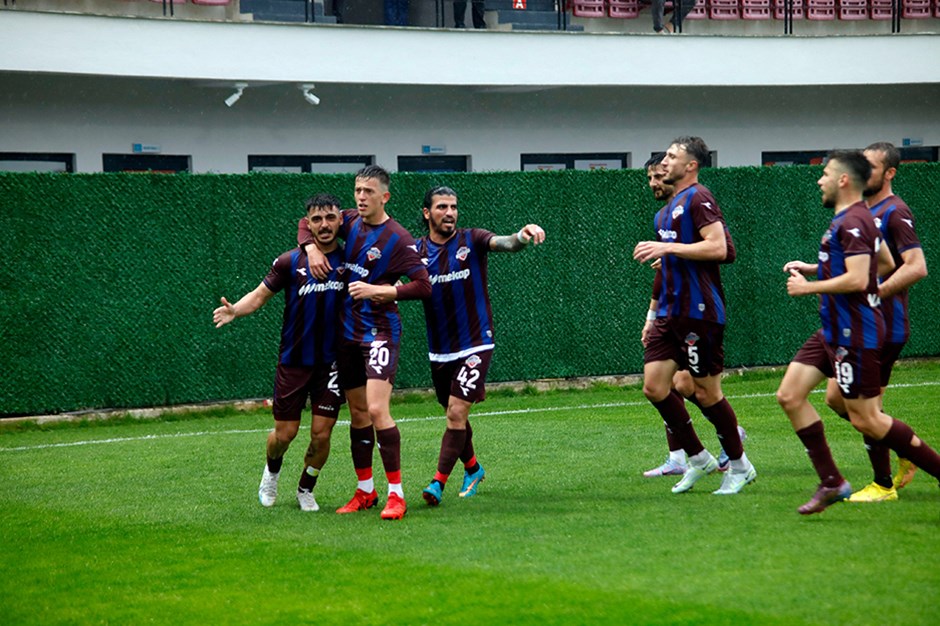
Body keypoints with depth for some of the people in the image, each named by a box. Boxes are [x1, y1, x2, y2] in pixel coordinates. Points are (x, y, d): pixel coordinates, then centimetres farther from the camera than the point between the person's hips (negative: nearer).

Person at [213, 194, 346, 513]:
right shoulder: (290, 262, -6)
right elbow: (261, 294, 1)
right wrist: (234, 310, -17)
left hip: (331, 363, 1)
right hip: (293, 361, -1)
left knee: (321, 434, -3)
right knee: (285, 433, 4)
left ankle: (305, 490, 23)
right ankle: (272, 472, 39)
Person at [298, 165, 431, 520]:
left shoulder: (397, 238, -13)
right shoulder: (351, 222, 5)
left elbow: (423, 286, -19)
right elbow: (307, 223, 20)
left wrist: (378, 290, -26)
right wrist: (311, 247, -1)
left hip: (380, 331, -7)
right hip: (348, 331, 7)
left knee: (377, 409, -17)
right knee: (357, 413, 12)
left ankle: (396, 495, -13)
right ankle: (365, 492, 22)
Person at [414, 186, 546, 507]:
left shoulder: (471, 240, -6)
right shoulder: (417, 251, 3)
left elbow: (503, 243, -23)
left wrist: (521, 237, -45)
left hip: (474, 345, -4)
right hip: (439, 350, 4)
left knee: (457, 413, -13)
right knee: (454, 415, 15)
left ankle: (439, 483, -11)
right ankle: (473, 470, 37)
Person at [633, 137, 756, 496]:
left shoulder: (698, 198, -12)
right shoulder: (670, 206, 17)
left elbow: (717, 247, -22)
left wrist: (667, 248, -22)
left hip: (698, 312, -9)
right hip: (670, 311, 9)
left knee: (707, 392, -1)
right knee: (654, 386, 2)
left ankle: (740, 466, 14)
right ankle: (698, 459, 13)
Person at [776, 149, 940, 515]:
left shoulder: (853, 222, -19)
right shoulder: (855, 219, 14)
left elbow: (857, 280, -27)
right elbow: (885, 263, 26)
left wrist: (808, 287, -16)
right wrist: (814, 269, 21)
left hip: (854, 334, -11)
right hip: (833, 331, 11)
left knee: (865, 419, -6)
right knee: (790, 395, 5)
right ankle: (831, 482, 6)